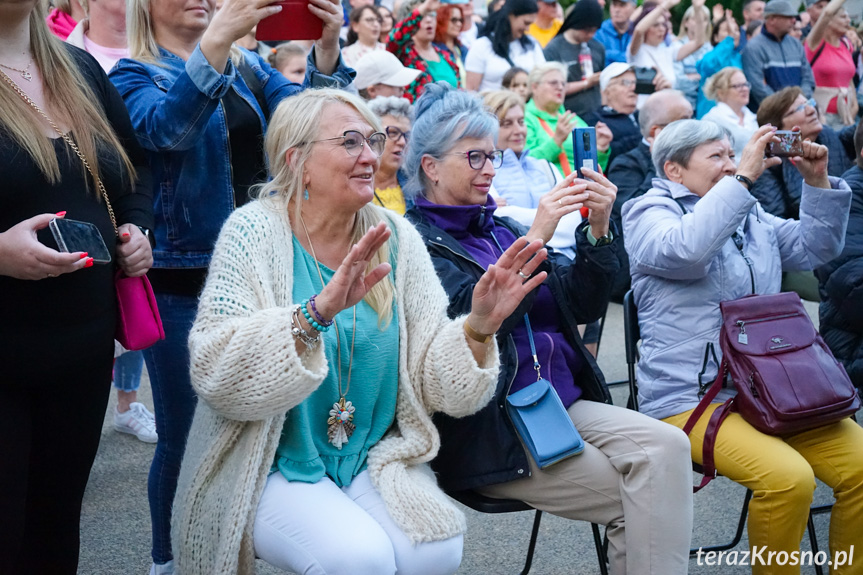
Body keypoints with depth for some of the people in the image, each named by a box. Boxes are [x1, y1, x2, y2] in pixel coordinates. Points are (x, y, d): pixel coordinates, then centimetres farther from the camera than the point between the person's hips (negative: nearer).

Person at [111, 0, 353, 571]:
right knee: (183, 433, 4)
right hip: (181, 281, -4)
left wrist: (328, 51, -22)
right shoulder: (134, 76, -5)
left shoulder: (249, 67, 9)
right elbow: (167, 128, -27)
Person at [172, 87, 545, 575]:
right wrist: (317, 311, -34)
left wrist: (478, 328, -18)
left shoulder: (397, 239, 3)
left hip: (373, 460, 4)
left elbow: (433, 384, 1)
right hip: (273, 469, -4)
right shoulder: (256, 232, -9)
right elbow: (215, 374, -22)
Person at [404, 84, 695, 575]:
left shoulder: (502, 230, 19)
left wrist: (599, 229, -3)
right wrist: (535, 236, -23)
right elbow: (473, 314, -19)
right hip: (489, 429, -6)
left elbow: (583, 305, 11)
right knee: (632, 496, -19)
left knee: (666, 446, -20)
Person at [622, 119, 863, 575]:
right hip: (691, 397, -7)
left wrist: (817, 182, 9)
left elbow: (815, 249, 22)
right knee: (787, 477, -29)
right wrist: (742, 177, -20)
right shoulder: (649, 213, 0)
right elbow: (685, 250, -23)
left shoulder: (749, 214, 22)